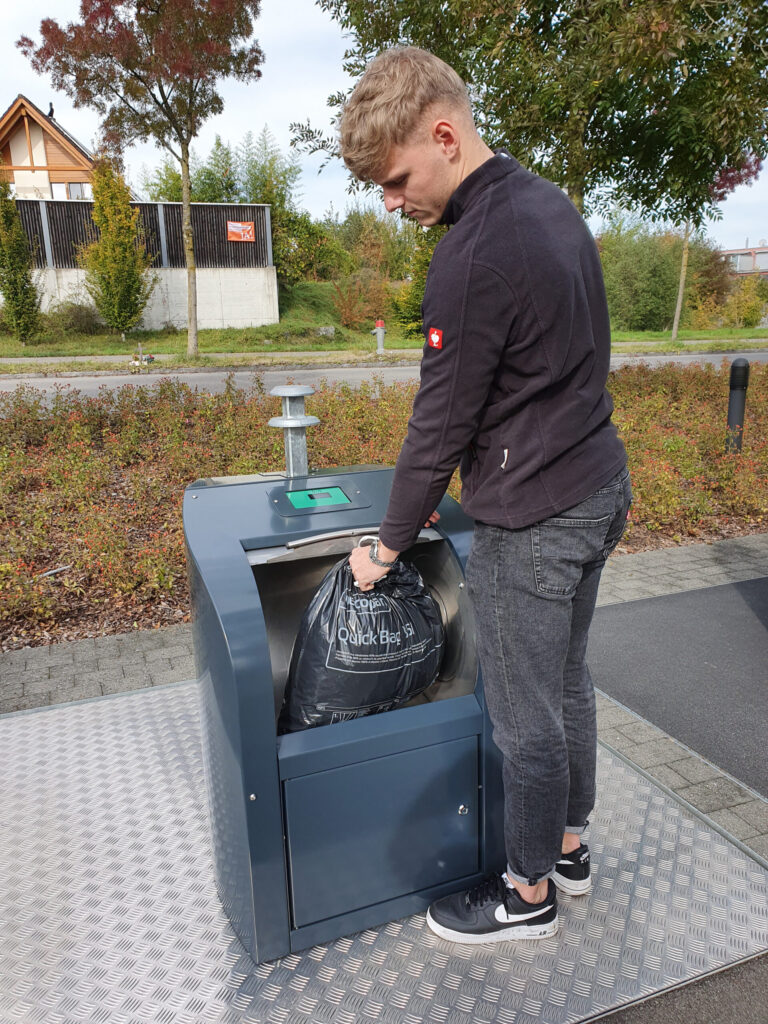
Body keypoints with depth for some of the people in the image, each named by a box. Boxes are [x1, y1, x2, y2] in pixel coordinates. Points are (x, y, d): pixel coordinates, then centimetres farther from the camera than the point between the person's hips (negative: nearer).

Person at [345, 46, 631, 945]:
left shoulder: (472, 257, -23)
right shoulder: (550, 202, 8)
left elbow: (441, 425, -18)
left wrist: (388, 545, -4)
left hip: (532, 521, -10)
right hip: (599, 485, 10)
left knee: (525, 715, 7)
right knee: (566, 681, 22)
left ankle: (529, 893, 30)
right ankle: (569, 845, 42)